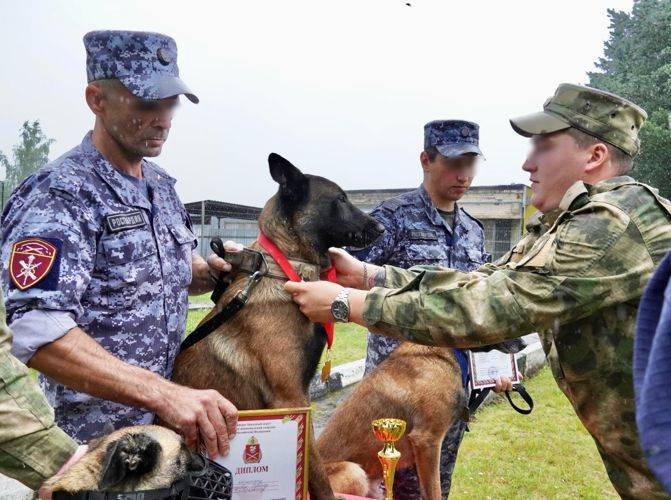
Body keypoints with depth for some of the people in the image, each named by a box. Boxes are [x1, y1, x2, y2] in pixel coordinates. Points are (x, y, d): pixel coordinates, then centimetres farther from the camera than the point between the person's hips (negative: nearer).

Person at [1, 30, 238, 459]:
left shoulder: (162, 184, 6)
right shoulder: (58, 197, -19)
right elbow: (37, 334, -31)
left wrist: (210, 272, -2)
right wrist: (162, 393, -40)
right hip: (95, 442, -7)